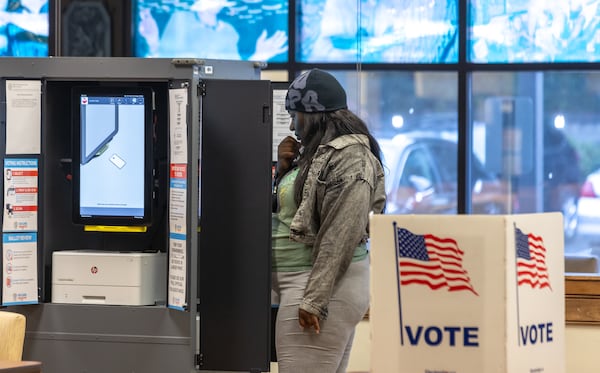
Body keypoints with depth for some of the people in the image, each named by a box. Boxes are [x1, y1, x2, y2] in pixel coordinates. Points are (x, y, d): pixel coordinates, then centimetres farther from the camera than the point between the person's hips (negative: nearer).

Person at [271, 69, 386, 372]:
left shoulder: (349, 157, -13)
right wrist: (283, 167, 6)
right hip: (300, 282, 10)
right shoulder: (317, 151, 17)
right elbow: (285, 208, 22)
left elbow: (341, 235, -20)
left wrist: (314, 299, -23)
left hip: (325, 283, -10)